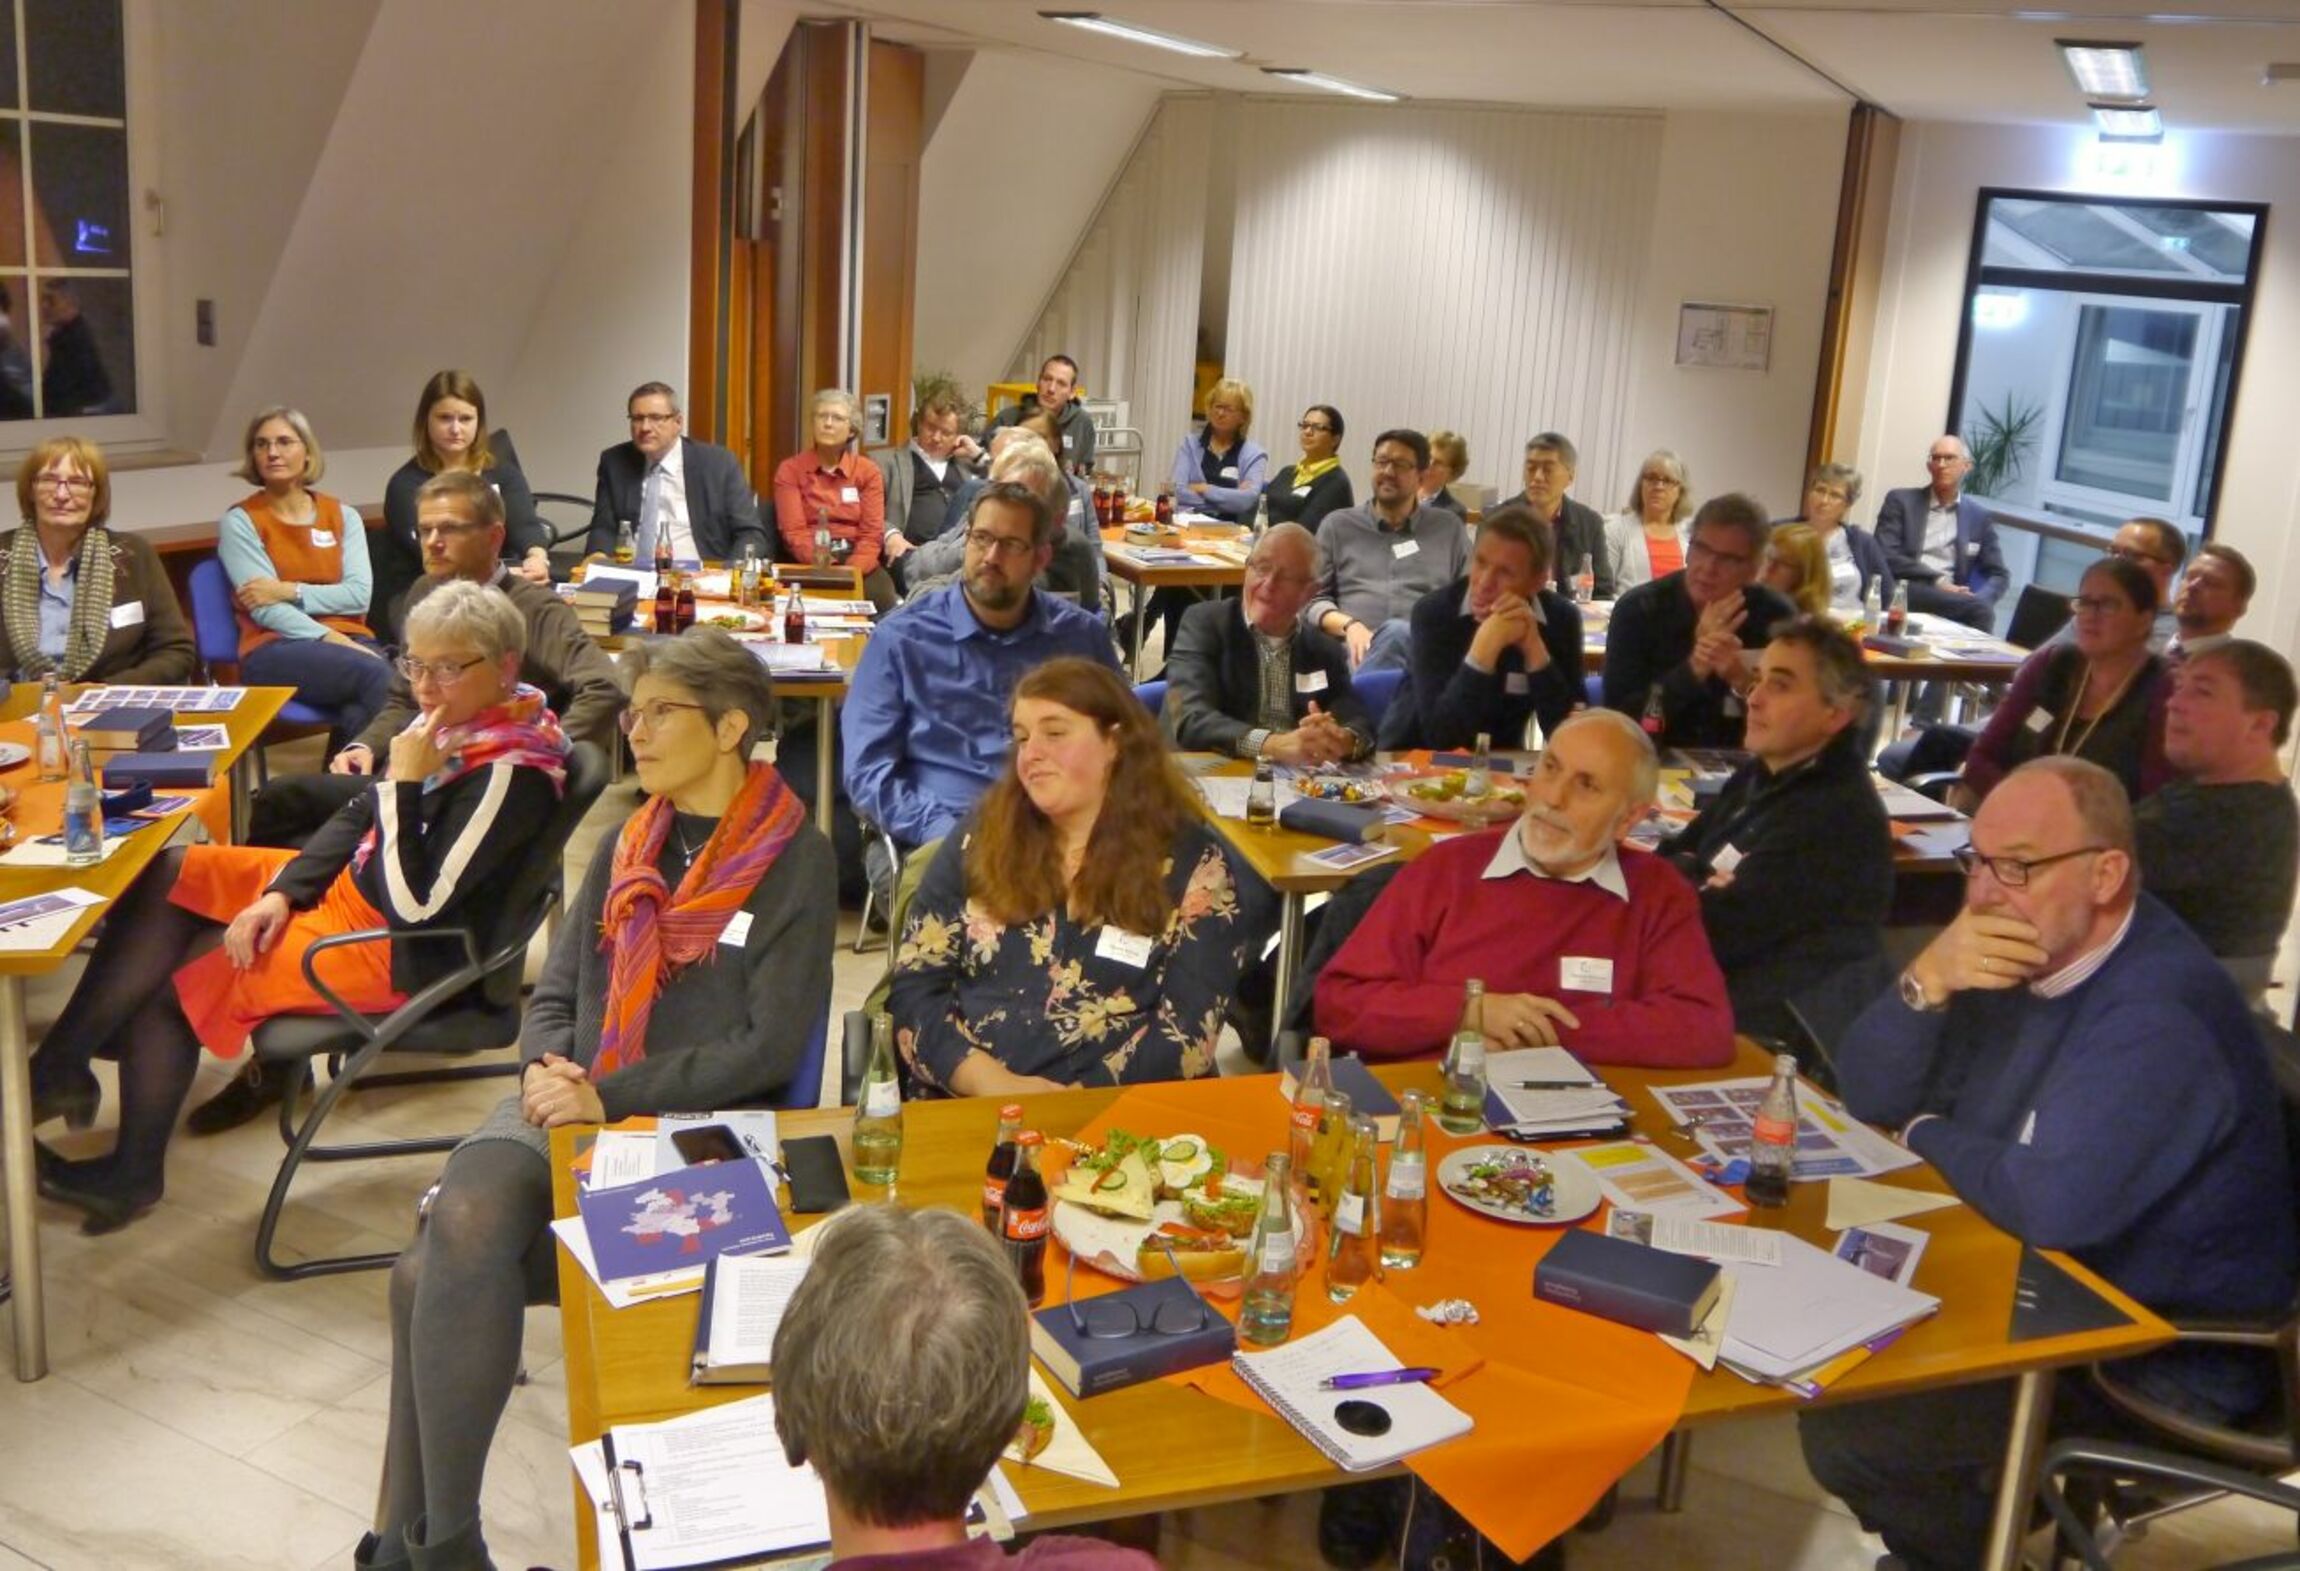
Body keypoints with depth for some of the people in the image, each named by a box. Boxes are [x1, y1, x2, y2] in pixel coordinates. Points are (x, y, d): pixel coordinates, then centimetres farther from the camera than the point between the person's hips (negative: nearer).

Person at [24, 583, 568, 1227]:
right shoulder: (456, 722, -1)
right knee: (164, 875, 7)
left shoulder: (510, 774, -27)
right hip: (347, 882, 10)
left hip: (405, 953, -9)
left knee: (164, 975, -7)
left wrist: (402, 784, -26)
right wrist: (281, 894, -4)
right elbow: (358, 819, 8)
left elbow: (416, 902, -29)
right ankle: (64, 1066, 6)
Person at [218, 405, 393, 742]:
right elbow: (265, 609, -4)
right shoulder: (239, 522, 8)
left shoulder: (343, 516, 17)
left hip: (351, 639, 3)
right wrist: (330, 638, -18)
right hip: (275, 648, -3)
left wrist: (291, 591, -9)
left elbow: (360, 595, 5)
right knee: (377, 676, -34)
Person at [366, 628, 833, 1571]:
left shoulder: (793, 860, -3)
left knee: (436, 1272, -23)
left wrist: (609, 1096, -14)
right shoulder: (627, 845, 18)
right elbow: (556, 991, 18)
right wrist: (544, 1068, -5)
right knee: (460, 1224, -25)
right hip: (573, 1108, 5)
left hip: (698, 1126, -5)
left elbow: (771, 1045, -10)